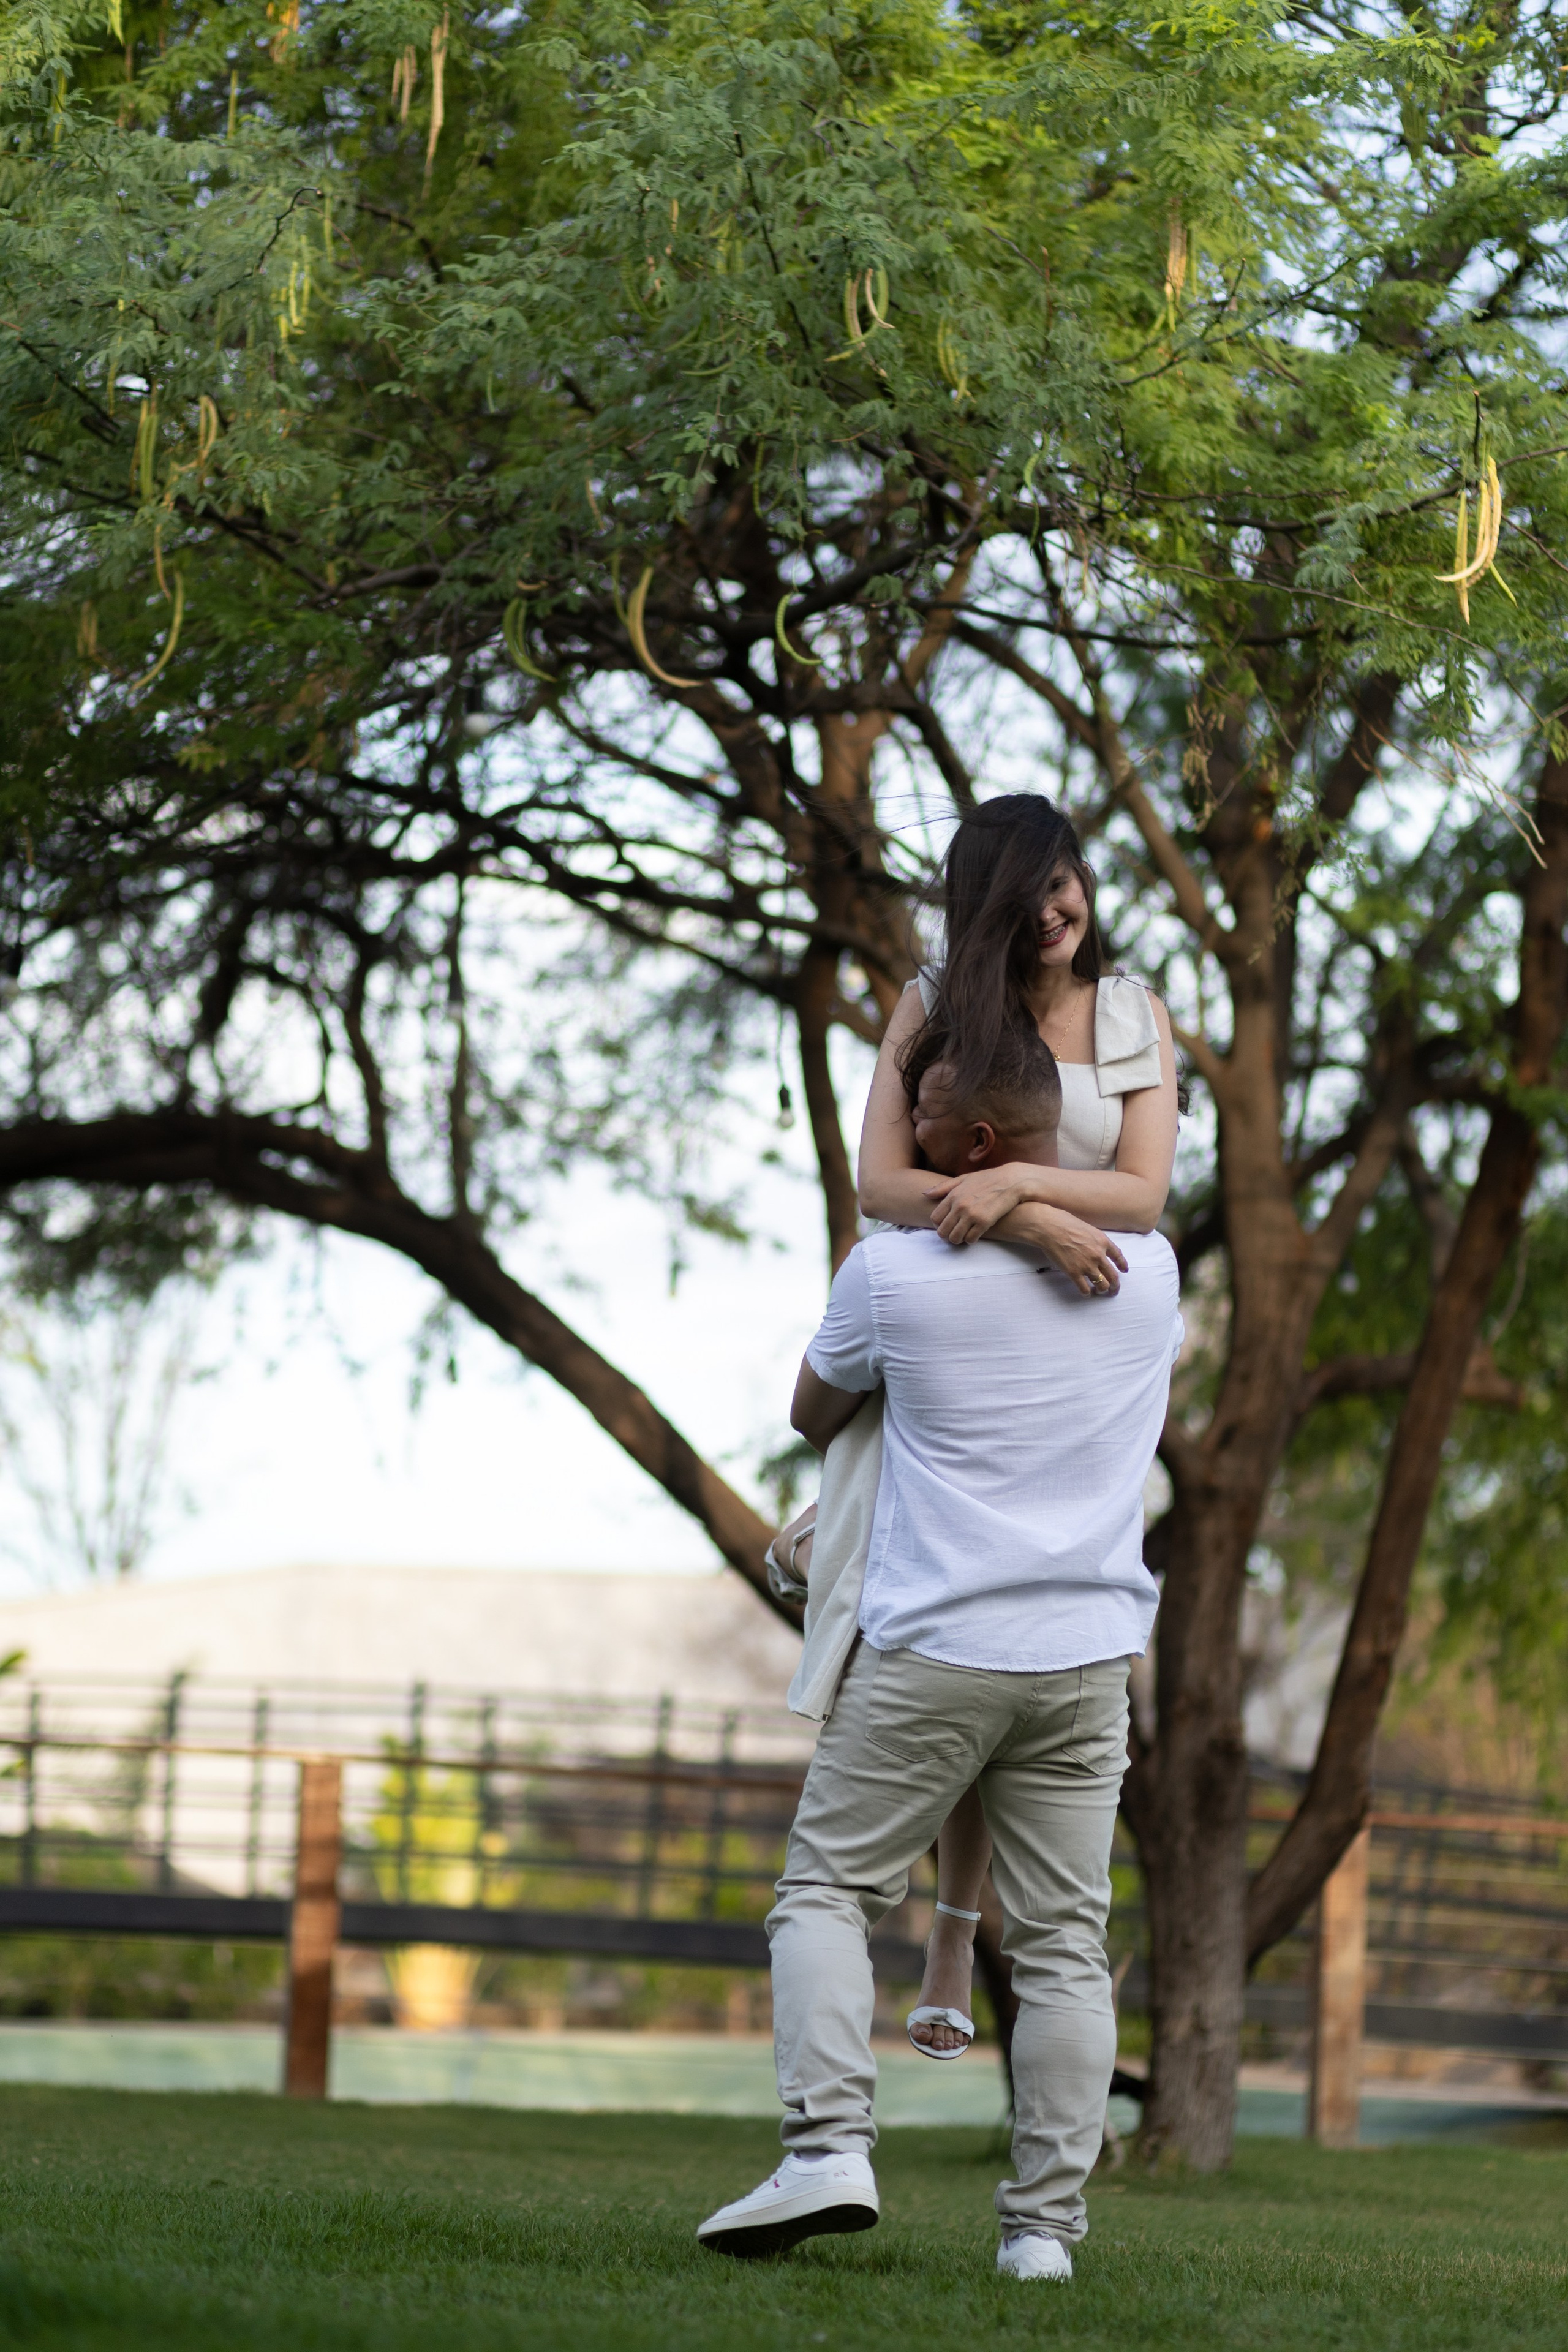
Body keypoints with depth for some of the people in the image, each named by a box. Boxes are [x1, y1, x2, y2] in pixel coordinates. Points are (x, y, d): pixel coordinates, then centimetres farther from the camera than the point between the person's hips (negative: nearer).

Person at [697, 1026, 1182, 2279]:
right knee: (1063, 1941, 4)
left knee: (828, 1890, 6)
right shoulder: (1146, 1268, 5)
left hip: (934, 1651, -3)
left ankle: (830, 2144, -11)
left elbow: (816, 1414, 12)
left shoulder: (891, 1271, -7)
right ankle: (1046, 2220, 2)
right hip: (1090, 1656, 3)